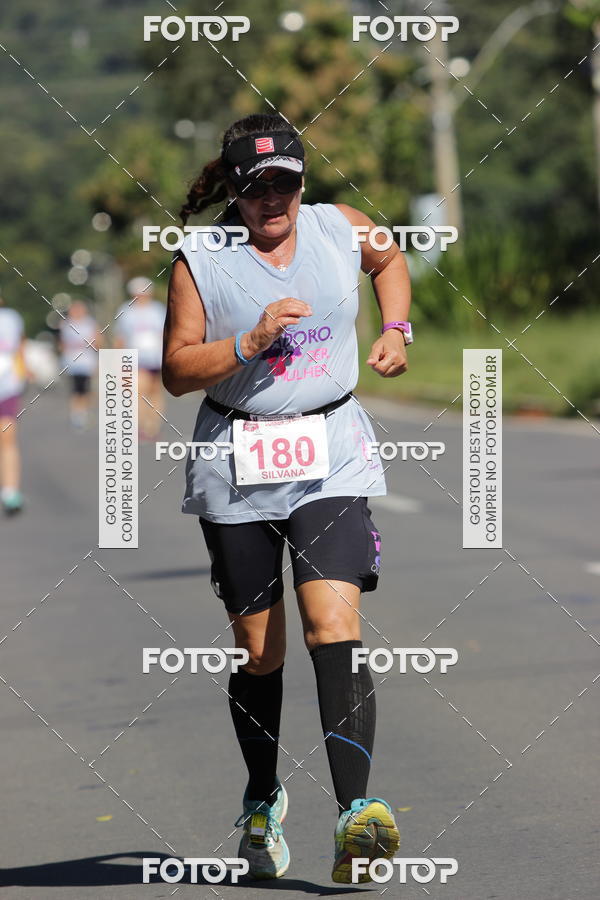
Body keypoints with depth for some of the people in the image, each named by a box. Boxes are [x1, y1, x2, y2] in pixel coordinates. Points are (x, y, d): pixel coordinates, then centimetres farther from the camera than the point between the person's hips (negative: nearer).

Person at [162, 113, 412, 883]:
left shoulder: (339, 228, 5)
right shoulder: (200, 261, -2)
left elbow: (391, 261, 28)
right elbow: (176, 370, -4)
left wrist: (394, 329, 13)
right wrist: (252, 341, -17)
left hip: (330, 456, 0)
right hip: (236, 466, 0)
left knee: (333, 621, -17)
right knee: (256, 646, 6)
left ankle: (355, 811, -26)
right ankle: (263, 801, 29)